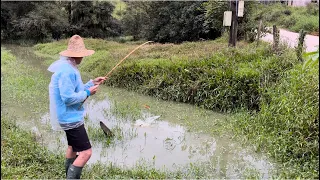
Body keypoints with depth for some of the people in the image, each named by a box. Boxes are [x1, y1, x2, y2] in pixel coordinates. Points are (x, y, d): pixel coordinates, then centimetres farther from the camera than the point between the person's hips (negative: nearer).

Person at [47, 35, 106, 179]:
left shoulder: (68, 67, 9)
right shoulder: (67, 71, -24)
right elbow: (68, 98, -27)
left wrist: (92, 83, 8)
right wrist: (87, 93, -15)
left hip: (69, 117, 11)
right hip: (70, 118, -11)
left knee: (72, 146, 27)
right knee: (85, 152, -10)